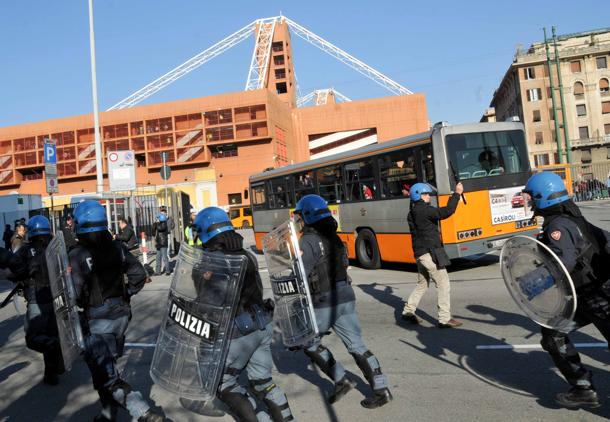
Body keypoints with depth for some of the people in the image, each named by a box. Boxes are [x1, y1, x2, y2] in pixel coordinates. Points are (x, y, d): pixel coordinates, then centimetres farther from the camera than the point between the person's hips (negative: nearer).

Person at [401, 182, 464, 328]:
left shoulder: (412, 213, 13)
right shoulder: (424, 210, -15)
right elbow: (447, 211, -22)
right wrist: (457, 193, -13)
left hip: (420, 253, 9)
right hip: (429, 253, -9)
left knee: (422, 283, 20)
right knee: (443, 283, -3)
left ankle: (408, 311, 23)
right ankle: (445, 319, -1)